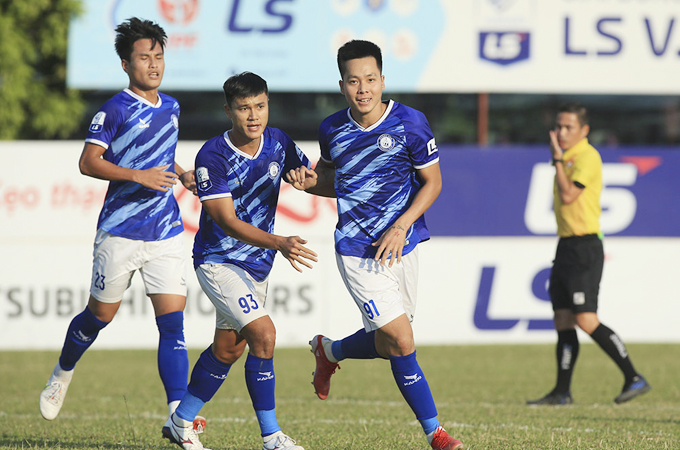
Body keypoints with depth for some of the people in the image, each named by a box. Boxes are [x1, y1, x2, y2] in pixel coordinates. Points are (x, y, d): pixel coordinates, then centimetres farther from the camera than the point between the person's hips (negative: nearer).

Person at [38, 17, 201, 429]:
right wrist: (138, 176, -22)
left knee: (173, 322, -7)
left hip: (167, 233, 4)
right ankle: (62, 375, 38)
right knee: (101, 314, 10)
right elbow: (89, 162, -13)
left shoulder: (170, 107, 13)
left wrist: (181, 174, 10)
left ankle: (178, 415, -11)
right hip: (120, 233, -4)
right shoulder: (115, 110, -7)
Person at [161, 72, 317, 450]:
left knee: (228, 348, 16)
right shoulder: (212, 156, -21)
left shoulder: (278, 142, -4)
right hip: (219, 260, -7)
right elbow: (227, 222, -26)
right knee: (263, 333, -21)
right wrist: (278, 243, -38)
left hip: (258, 263, 7)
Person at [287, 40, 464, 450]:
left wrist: (401, 227, -13)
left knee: (388, 345, 9)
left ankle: (329, 350, 41)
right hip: (357, 251, -1)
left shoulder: (410, 123, -9)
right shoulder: (332, 130, -3)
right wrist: (310, 182, -6)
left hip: (402, 245, 1)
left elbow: (432, 182, -2)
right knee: (401, 342, -11)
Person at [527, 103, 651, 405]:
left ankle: (634, 379, -8)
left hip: (584, 247, -9)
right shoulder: (568, 158, 16)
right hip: (566, 245, 9)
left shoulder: (587, 157, -13)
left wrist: (557, 158, -16)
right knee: (562, 320, 7)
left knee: (586, 320, -14)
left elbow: (568, 196, -22)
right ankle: (562, 392, 9)